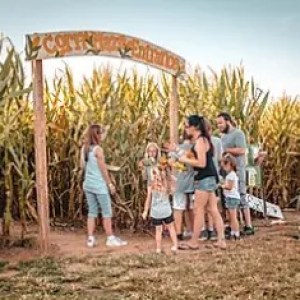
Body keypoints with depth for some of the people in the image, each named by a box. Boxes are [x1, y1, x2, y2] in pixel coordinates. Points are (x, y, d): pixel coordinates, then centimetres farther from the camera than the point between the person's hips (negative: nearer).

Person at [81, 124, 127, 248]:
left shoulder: (84, 148, 6)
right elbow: (103, 169, -12)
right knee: (107, 212, 4)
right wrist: (110, 184, -4)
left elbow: (83, 166, 12)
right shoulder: (98, 149, -15)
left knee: (92, 212, 12)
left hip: (88, 184, 7)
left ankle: (90, 239, 12)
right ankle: (110, 238, 11)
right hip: (99, 185, -7)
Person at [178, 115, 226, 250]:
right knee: (213, 210, 9)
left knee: (198, 210, -1)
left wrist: (185, 160, -12)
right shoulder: (202, 139, 15)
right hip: (209, 178, 10)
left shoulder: (200, 141, -16)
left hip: (205, 179, -10)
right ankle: (221, 240, 10)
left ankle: (193, 242, 7)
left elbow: (202, 163, -22)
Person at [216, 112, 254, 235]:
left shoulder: (238, 133, -7)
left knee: (241, 198, -7)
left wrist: (225, 150, -15)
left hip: (236, 170, -8)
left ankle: (248, 226, -2)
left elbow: (241, 150, -18)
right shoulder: (223, 136, 18)